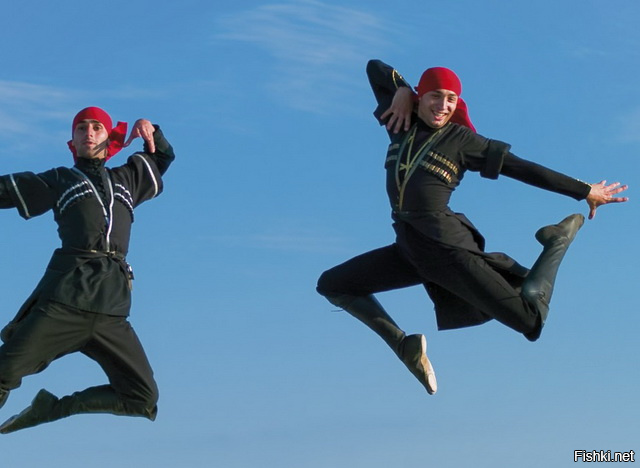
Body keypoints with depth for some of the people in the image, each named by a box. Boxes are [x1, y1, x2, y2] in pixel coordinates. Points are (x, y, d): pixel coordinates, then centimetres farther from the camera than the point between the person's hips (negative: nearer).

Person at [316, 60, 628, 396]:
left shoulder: (462, 140, 0)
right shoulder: (402, 125, 12)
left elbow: (522, 169, 2)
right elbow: (374, 67, 23)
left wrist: (585, 191, 2)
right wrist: (401, 89, 5)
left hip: (446, 246, -6)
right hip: (410, 249, 6)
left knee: (529, 320, -13)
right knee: (332, 285, 12)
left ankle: (560, 240, 11)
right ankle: (404, 346, 14)